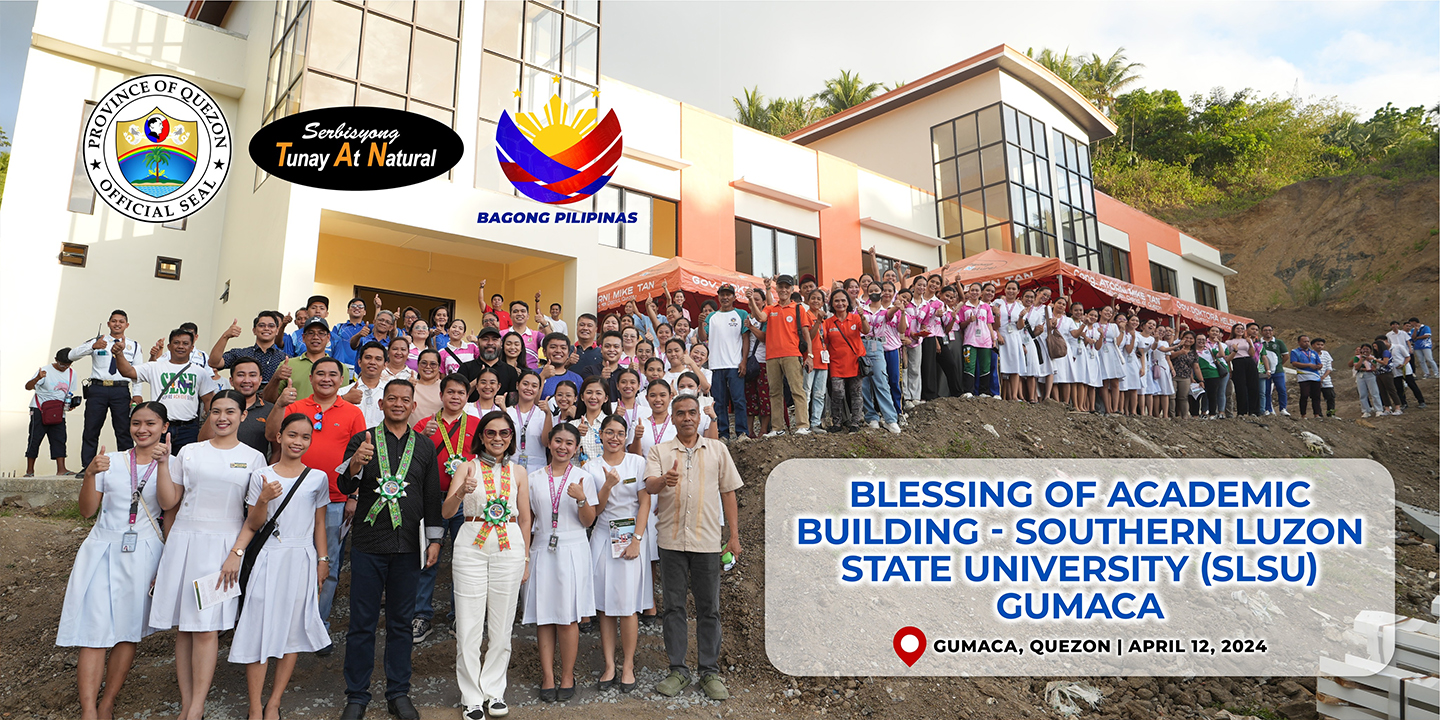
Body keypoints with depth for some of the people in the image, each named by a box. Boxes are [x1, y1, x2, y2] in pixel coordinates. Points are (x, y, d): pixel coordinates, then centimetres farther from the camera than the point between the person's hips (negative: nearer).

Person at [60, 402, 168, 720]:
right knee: (94, 627, -6)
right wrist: (90, 474, -10)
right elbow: (87, 510, 5)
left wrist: (163, 463, -25)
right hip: (101, 549, 1)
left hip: (142, 552, -1)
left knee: (128, 630, 4)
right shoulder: (110, 461, 7)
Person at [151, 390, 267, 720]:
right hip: (184, 541, 2)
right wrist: (162, 461, -1)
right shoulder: (189, 452, 10)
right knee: (184, 627, 5)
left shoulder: (253, 458, 4)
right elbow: (168, 503, 8)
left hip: (223, 545, -2)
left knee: (206, 628, -5)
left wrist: (237, 553, -9)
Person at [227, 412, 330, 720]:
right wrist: (263, 500, -13)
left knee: (292, 631, 4)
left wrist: (322, 560, 7)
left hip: (301, 560, 1)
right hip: (267, 559, -1)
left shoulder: (318, 478, 5)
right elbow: (253, 526, 4)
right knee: (259, 629, -1)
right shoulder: (261, 476, 2)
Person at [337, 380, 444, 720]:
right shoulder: (363, 440, 3)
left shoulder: (425, 447, 8)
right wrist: (356, 463, -27)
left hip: (408, 548, 2)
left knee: (402, 623, 10)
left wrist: (434, 539, 7)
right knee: (361, 623, 5)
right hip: (367, 545, -2)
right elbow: (345, 487, -7)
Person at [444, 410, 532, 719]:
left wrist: (525, 559, 9)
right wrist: (462, 491, -27)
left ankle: (494, 691, 22)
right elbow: (446, 511, -7)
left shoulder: (518, 471, 8)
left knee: (501, 625, 7)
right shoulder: (467, 467, 3)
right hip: (471, 547, -1)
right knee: (469, 626, 2)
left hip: (510, 548, 2)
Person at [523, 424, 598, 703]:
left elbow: (588, 522, 0)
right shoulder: (534, 479, 7)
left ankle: (567, 676, 12)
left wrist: (581, 499, -18)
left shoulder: (582, 478, 2)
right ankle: (548, 677, 12)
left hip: (572, 551, -2)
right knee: (543, 616, 3)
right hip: (542, 551, 2)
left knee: (568, 617, -1)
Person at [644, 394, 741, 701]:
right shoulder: (659, 451, 5)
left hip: (707, 540, 0)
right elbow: (649, 486, -11)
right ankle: (678, 670, 19)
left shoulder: (717, 450, 8)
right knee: (674, 607, 7)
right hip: (671, 540, 0)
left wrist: (734, 535, 4)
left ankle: (710, 672, 16)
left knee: (709, 608, 5)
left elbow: (728, 493, 9)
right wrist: (664, 480, -35)